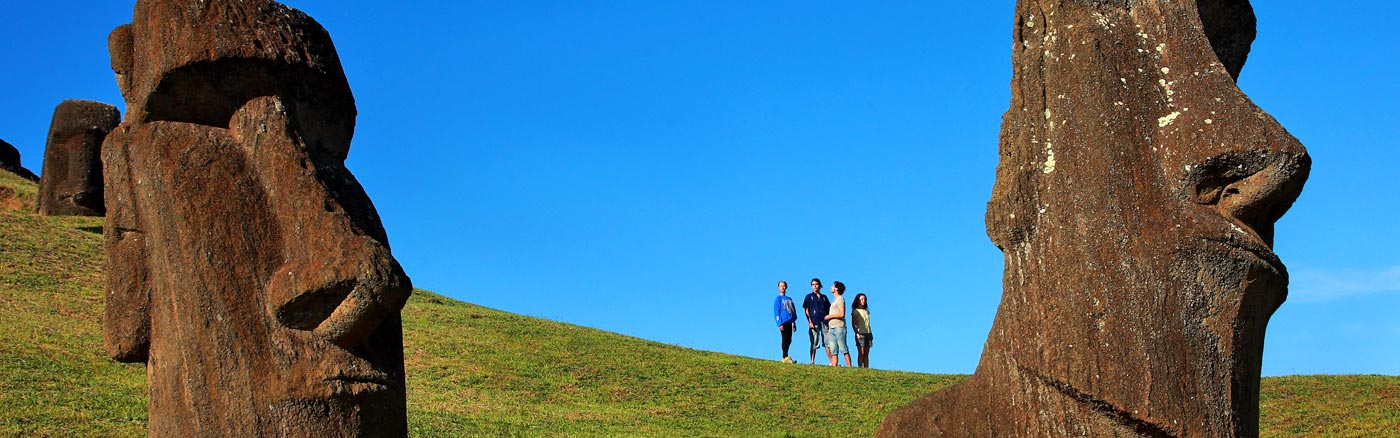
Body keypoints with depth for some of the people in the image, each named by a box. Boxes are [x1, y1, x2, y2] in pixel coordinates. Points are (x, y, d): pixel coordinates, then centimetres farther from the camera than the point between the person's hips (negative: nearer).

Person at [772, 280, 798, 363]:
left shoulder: (789, 299, 20)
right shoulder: (778, 299, 0)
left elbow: (794, 311, 23)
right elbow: (776, 312, -6)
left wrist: (794, 323, 17)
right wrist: (780, 324, -14)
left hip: (789, 322, 7)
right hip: (784, 322, -7)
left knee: (789, 341, 6)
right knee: (785, 339, -11)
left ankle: (785, 357, 11)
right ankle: (786, 357, -13)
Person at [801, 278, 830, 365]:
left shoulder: (824, 297, 18)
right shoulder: (809, 297, 9)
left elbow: (829, 309, 18)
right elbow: (806, 310, 2)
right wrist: (810, 322, -9)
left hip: (824, 322, 3)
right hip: (814, 323, -3)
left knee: (828, 343, 0)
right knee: (814, 343, -4)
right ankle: (812, 362, 0)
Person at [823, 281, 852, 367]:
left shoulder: (840, 299, -4)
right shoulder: (834, 300, 23)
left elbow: (841, 314, -15)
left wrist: (829, 316, -5)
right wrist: (829, 329, 18)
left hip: (839, 327, -9)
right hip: (832, 328, 9)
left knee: (843, 349, -10)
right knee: (833, 350, 2)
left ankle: (849, 367, -11)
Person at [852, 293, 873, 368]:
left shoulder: (866, 311, 19)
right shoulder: (855, 311, 2)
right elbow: (853, 324, -3)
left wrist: (871, 334, 14)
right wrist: (857, 333, -16)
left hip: (868, 333, 5)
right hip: (860, 334, -5)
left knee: (866, 354, 1)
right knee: (861, 353, -11)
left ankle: (866, 368, -1)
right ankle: (860, 368, -13)